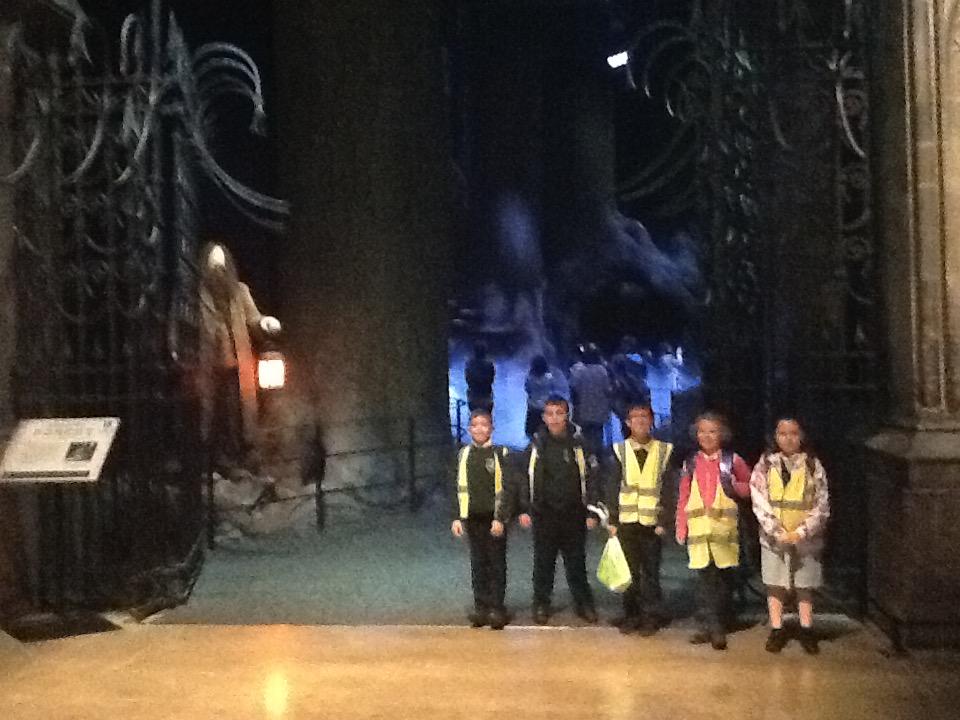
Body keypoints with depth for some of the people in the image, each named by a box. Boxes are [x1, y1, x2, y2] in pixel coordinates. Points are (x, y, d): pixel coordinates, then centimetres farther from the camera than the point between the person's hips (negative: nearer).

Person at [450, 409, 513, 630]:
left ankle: (497, 609, 6)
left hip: (494, 518, -3)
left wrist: (500, 519, -11)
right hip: (473, 518, 3)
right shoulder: (464, 454, 7)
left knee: (497, 564, 1)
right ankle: (480, 607, 12)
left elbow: (505, 489, -5)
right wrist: (458, 517, 5)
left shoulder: (500, 453, -3)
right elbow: (460, 489, 10)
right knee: (478, 564, 6)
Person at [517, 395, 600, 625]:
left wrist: (592, 512, -4)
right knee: (543, 563, 8)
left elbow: (590, 478, 0)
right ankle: (541, 605, 19)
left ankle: (584, 604, 20)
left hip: (573, 514, -1)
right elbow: (525, 479, 5)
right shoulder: (536, 445, 3)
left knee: (576, 562, 7)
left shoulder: (579, 444, 0)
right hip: (543, 514, 1)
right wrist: (524, 509, -2)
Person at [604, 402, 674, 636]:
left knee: (651, 572, 2)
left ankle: (651, 617, 12)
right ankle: (631, 615, 15)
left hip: (652, 522, -1)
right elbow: (612, 488, 3)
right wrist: (612, 520, -2)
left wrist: (663, 521, -4)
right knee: (629, 572, 4)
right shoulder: (619, 451, 4)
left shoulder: (664, 450, 3)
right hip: (626, 521, 1)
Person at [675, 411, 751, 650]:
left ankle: (718, 628, 12)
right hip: (698, 529, 1)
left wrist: (735, 487, -11)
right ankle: (709, 627, 6)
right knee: (704, 579, 0)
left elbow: (749, 486, 10)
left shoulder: (732, 460, 5)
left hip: (724, 529, -1)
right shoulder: (691, 463, 9)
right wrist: (681, 529, 3)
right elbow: (683, 498, 8)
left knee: (723, 579, 3)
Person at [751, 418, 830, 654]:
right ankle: (777, 630, 16)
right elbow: (759, 501, -5)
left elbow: (821, 504, -3)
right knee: (774, 585, 5)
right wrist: (777, 532, -13)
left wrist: (801, 532, -12)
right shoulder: (766, 464, 0)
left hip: (805, 537, 0)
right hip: (774, 536, 0)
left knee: (805, 586, 6)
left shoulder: (813, 465, -1)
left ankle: (807, 631, 18)